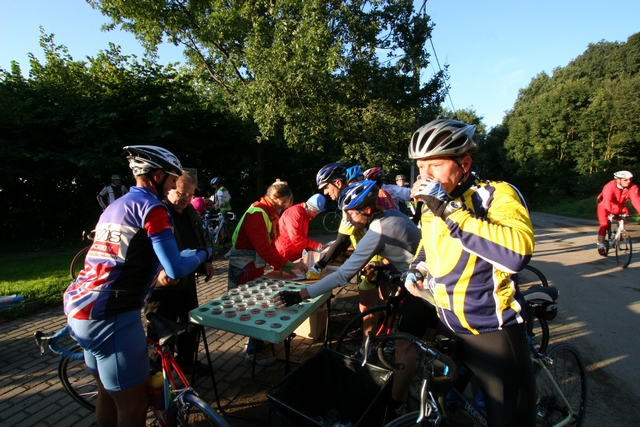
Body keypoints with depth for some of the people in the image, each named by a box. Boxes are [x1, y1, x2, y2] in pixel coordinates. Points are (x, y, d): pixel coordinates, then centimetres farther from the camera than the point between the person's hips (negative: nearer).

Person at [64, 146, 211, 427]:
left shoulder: (117, 205, 17)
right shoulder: (151, 207, -12)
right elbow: (176, 270, -15)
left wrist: (157, 270, 19)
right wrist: (203, 254, 2)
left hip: (80, 306, 10)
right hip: (110, 316, -10)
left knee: (108, 393, 25)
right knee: (134, 403, 6)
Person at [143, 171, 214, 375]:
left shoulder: (190, 211, 8)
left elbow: (200, 238, 20)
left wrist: (207, 260, 10)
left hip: (187, 279, 9)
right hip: (163, 283, -8)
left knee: (191, 322, 22)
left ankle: (186, 361, 43)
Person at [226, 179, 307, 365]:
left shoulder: (270, 213, 7)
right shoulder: (257, 214, -23)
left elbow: (271, 244, 8)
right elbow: (264, 248, -31)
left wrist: (283, 266, -1)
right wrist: (290, 265, -26)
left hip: (256, 266, 9)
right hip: (244, 269, -9)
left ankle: (256, 342, 34)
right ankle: (253, 352, 19)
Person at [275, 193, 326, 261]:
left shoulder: (305, 214, 10)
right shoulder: (295, 213, -20)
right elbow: (295, 238, -27)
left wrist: (310, 249, 3)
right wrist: (315, 244, -21)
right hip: (285, 254, -9)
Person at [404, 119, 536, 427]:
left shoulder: (497, 195, -19)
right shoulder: (431, 205, 1)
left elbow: (517, 252, -39)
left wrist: (447, 210, -38)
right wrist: (417, 268, 5)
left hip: (492, 330, -6)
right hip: (446, 325, 7)